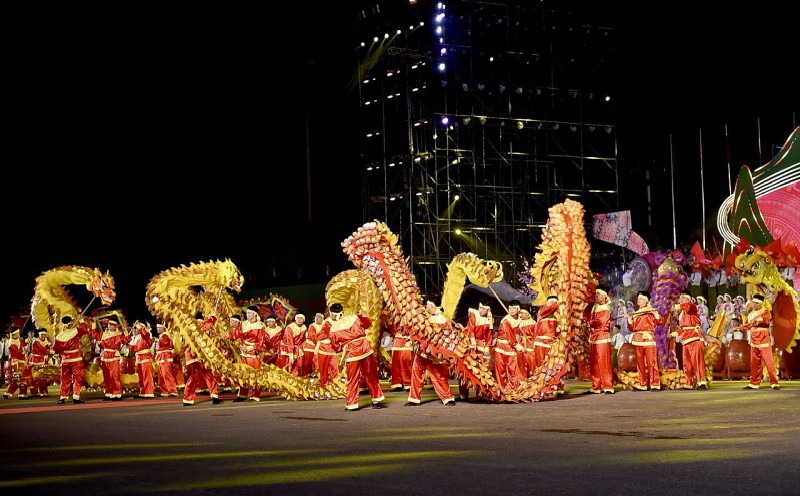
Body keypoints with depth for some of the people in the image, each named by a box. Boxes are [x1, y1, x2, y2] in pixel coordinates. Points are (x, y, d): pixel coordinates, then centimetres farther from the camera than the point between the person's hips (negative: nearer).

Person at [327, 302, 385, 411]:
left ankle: (351, 404, 11)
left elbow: (337, 348, 7)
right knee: (371, 376, 13)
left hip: (351, 354, -3)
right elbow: (368, 322, 17)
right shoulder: (354, 317, 3)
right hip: (366, 348, 3)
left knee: (352, 380, 10)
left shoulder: (333, 329, -2)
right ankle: (376, 401, 20)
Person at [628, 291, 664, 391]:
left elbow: (660, 321, -7)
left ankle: (655, 384, -7)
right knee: (640, 363, 7)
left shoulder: (651, 311, 3)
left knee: (651, 362, -8)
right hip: (638, 339, 6)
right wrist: (629, 319, 2)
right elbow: (632, 328, 16)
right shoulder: (635, 314, 18)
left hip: (648, 338, -6)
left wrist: (655, 312, -19)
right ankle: (643, 384, 13)